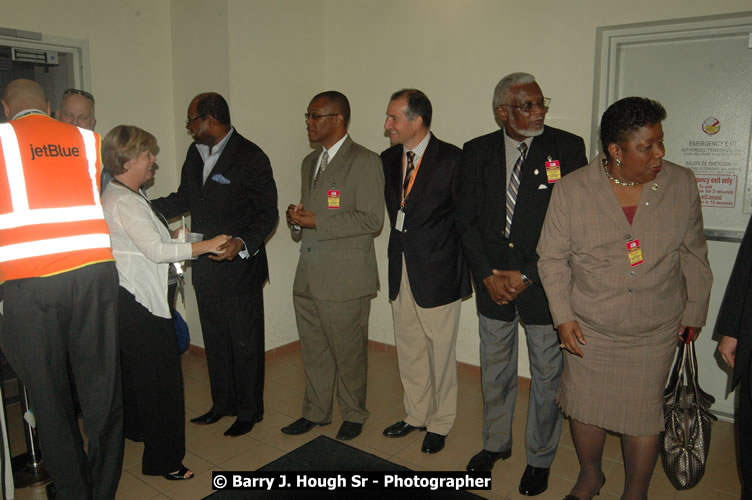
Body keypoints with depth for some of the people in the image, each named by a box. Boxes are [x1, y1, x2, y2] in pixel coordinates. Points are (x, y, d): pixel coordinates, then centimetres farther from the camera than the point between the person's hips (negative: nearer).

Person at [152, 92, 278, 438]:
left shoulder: (250, 157, -14)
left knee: (245, 343, 6)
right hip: (206, 267, 8)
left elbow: (267, 213, -15)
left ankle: (249, 410, 24)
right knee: (215, 340, 19)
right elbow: (182, 200, 16)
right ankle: (222, 403, 36)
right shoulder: (195, 154, 9)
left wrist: (243, 243, -30)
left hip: (240, 267, -7)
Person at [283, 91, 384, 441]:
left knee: (348, 352, 7)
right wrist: (297, 219, 1)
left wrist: (317, 221, -19)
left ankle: (353, 415, 28)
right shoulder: (310, 162, 17)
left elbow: (371, 219, -16)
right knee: (313, 350, 18)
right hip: (308, 276, 7)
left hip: (345, 277, -7)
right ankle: (315, 412, 36)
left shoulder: (364, 162, -9)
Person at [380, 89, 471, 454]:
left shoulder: (451, 159, -12)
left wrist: (469, 268, -6)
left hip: (436, 273, -5)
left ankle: (440, 424, 27)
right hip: (400, 272, 6)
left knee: (440, 354, 8)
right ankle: (416, 415, 36)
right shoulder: (389, 159, 6)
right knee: (409, 351, 17)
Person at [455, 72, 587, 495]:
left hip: (544, 281, -2)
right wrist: (487, 275, -7)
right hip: (493, 279, 3)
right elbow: (467, 219, 2)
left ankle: (540, 457, 31)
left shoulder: (567, 147, -6)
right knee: (495, 369, 17)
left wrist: (528, 275, -13)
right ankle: (496, 442, 39)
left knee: (547, 373, 9)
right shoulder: (477, 152, 2)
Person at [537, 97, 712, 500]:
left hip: (654, 333, 1)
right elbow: (552, 258, -5)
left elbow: (693, 255, 6)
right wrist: (563, 317, -8)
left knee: (643, 415, 10)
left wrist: (694, 312, 9)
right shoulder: (573, 190, -11)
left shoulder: (681, 184, -5)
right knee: (584, 406, 15)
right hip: (588, 329, 0)